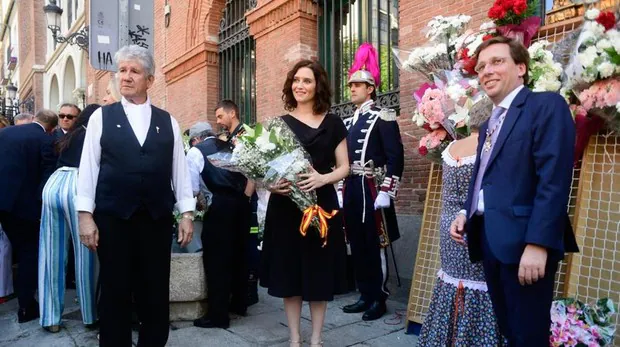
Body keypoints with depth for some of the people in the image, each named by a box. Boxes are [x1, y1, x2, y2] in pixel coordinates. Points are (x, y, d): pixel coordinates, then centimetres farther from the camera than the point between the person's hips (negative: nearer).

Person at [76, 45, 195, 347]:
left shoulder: (168, 122, 8)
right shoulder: (101, 117, 5)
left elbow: (179, 169, 6)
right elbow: (88, 166, 2)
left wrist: (187, 213, 2)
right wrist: (85, 214, -5)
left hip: (157, 218, 1)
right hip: (112, 217, -1)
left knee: (156, 293, 10)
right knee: (115, 292, 10)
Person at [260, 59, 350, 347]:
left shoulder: (332, 123, 4)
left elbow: (344, 167, 4)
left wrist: (322, 178, -16)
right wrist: (271, 184, -15)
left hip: (321, 205, -1)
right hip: (285, 207, 1)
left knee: (319, 273, 7)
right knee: (289, 273, 8)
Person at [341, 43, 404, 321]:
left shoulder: (384, 118, -6)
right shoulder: (350, 121, 17)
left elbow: (395, 157, -13)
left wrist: (386, 192, -19)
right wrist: (343, 190, 16)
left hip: (372, 191, -7)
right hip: (351, 191, 8)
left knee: (376, 245, 1)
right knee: (357, 245, 12)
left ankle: (379, 299, 14)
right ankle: (365, 295, 24)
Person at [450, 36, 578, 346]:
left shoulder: (547, 105, -6)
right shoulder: (489, 124, 19)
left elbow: (554, 180, -17)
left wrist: (537, 244, -23)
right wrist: (466, 213, 2)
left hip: (524, 241, -7)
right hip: (488, 239, 8)